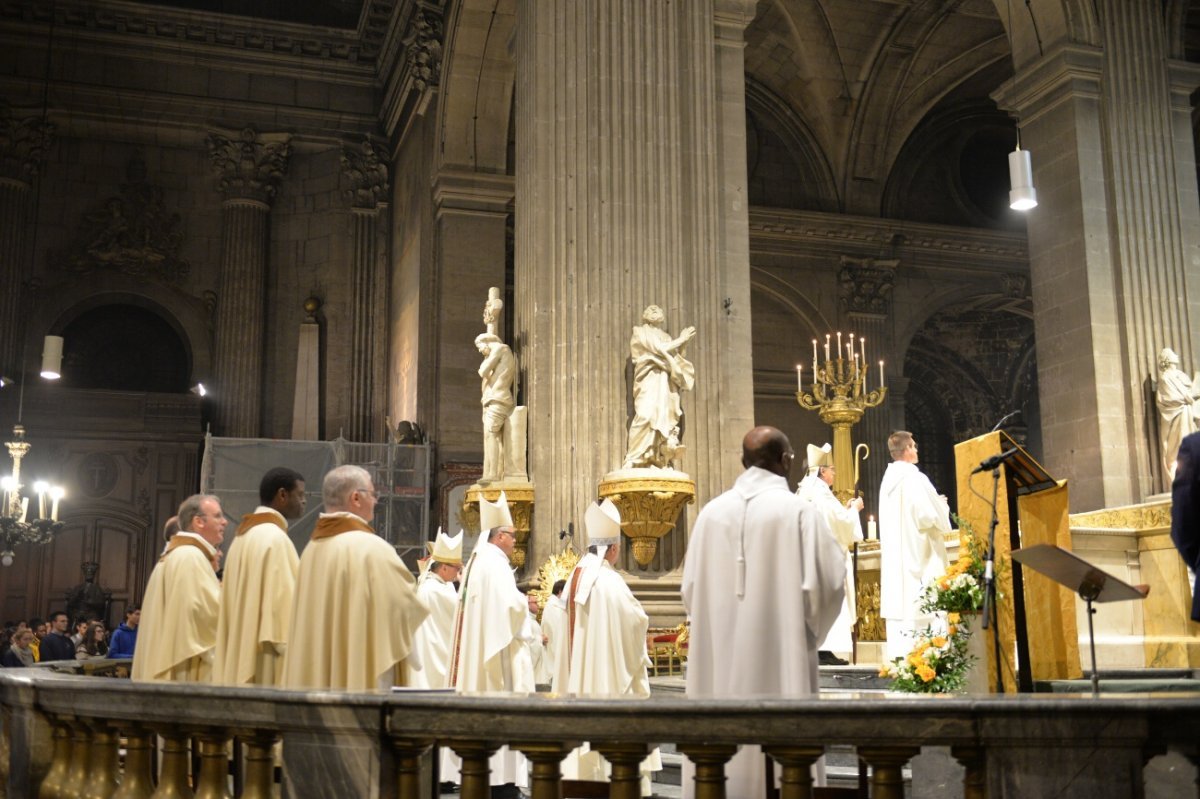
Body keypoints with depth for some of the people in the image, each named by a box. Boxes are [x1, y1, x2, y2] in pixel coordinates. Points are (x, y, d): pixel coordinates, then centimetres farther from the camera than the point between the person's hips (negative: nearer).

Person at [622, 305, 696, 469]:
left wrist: (683, 343, 8)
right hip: (649, 383, -7)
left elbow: (674, 356, 20)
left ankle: (661, 461, -7)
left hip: (666, 385, 7)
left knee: (665, 418, -5)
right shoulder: (641, 333, 6)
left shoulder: (664, 336, 26)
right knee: (646, 416, -20)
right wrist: (681, 339, 0)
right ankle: (633, 460, -19)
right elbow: (660, 349, -7)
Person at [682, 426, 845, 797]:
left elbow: (690, 588, 4)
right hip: (779, 659, -4)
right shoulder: (799, 512, -7)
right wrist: (808, 627, 8)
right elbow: (827, 583, -10)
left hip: (720, 656, 4)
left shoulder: (712, 513, 3)